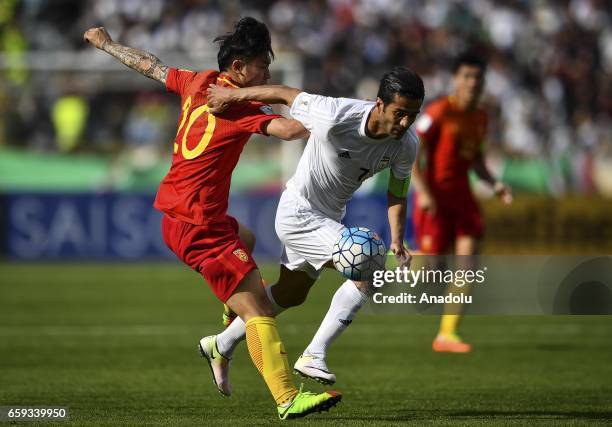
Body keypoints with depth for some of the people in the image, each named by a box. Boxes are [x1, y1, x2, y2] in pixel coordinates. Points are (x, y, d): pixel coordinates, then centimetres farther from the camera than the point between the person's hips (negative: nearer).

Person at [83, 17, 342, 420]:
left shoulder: (198, 83, 7)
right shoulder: (240, 108, -16)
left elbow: (149, 65, 22)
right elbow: (287, 128, -31)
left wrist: (106, 43, 37)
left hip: (177, 215, 10)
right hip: (198, 225, -10)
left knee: (245, 239, 38)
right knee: (257, 308, -12)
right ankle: (288, 398, -16)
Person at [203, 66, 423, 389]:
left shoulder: (406, 145, -15)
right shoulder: (336, 117, -33)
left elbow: (397, 194, 0)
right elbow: (286, 94, -18)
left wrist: (397, 241, -14)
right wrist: (231, 96, -6)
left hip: (328, 217, 8)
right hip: (298, 213, -8)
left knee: (290, 294, 25)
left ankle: (223, 344, 47)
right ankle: (313, 356, -18)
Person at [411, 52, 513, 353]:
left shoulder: (480, 117, 11)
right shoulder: (440, 111, -12)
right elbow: (410, 150, -13)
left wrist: (494, 184, 7)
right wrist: (423, 191, -21)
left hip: (461, 194, 7)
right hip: (434, 197, -7)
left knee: (468, 264, -6)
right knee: (433, 266, -8)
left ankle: (447, 334, -1)